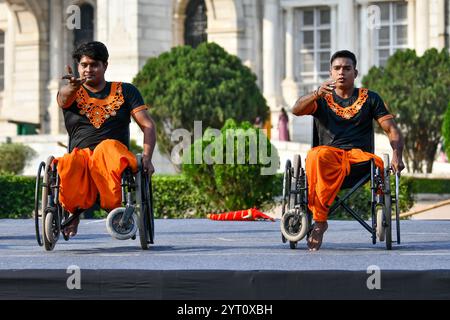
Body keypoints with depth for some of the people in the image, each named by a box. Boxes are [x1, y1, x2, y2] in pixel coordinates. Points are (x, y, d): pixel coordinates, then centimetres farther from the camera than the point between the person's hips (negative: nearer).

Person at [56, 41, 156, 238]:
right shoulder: (72, 94, 16)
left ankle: (115, 206, -35)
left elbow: (148, 125, 8)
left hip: (114, 155, -1)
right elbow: (63, 98, -11)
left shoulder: (125, 91, 17)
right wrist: (73, 86, -37)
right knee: (68, 164, -37)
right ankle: (74, 210, -12)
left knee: (108, 147, -39)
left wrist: (147, 158, -10)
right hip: (80, 154, 1)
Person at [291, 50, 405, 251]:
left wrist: (397, 156, -12)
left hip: (359, 154, 0)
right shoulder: (322, 99, 18)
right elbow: (296, 110, -3)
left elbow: (392, 130, 10)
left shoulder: (370, 99, 18)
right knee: (316, 156, -38)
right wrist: (317, 94, -24)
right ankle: (319, 218, -33)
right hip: (330, 151, 0)